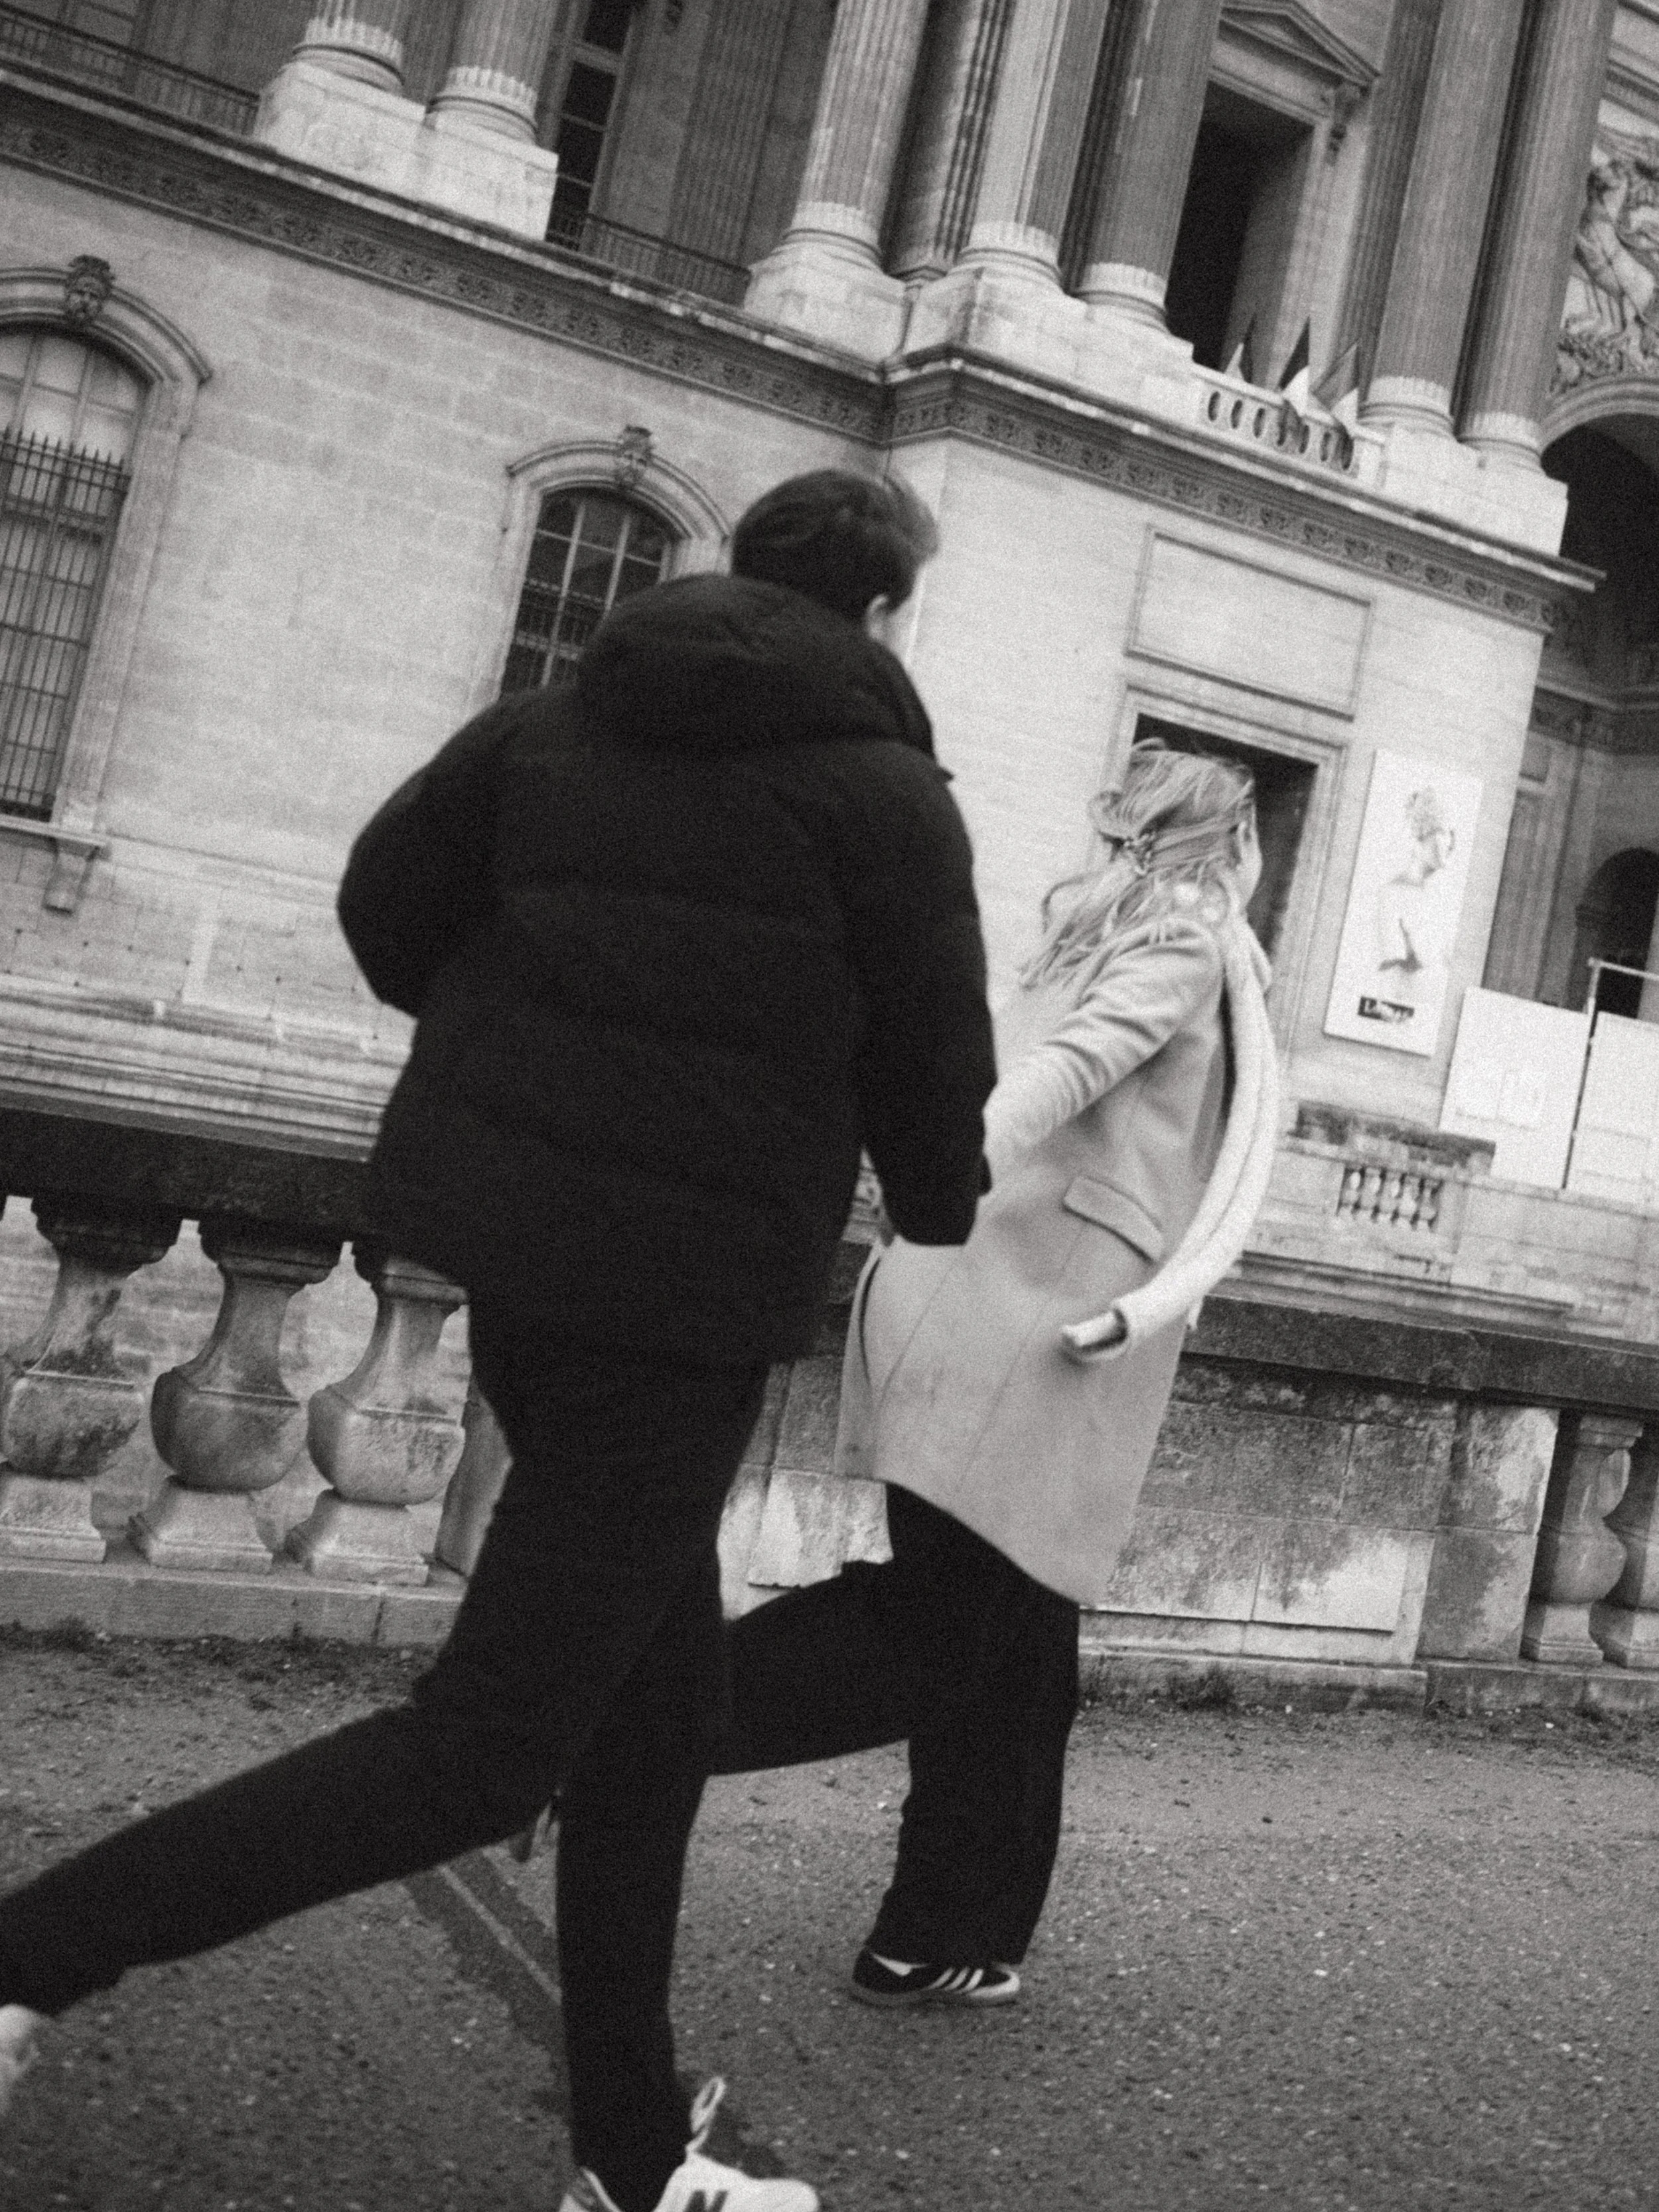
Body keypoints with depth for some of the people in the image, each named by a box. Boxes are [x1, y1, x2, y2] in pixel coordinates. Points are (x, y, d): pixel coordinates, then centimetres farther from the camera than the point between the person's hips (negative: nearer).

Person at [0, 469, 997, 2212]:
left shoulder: (555, 723, 7)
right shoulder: (884, 792, -7)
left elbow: (388, 907, 11)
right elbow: (930, 1061, -4)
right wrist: (939, 1205, 18)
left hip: (509, 1234, 7)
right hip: (688, 1285, -7)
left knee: (654, 1697, 17)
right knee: (484, 1751, 0)